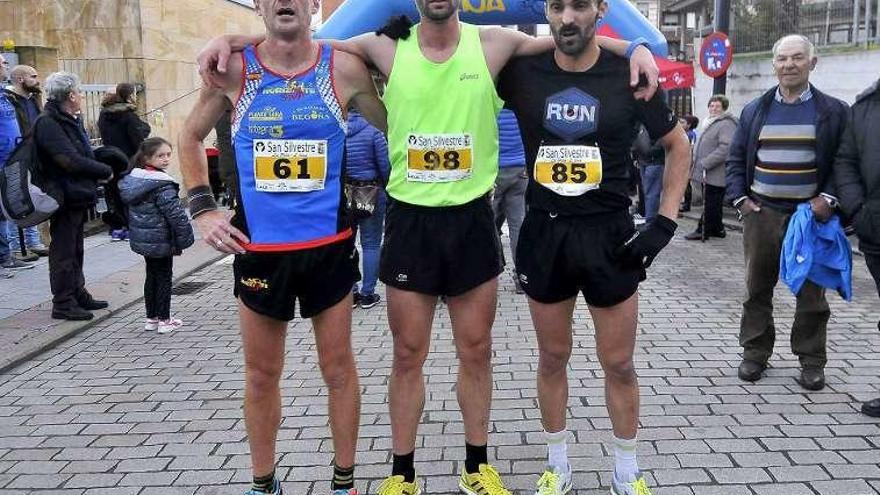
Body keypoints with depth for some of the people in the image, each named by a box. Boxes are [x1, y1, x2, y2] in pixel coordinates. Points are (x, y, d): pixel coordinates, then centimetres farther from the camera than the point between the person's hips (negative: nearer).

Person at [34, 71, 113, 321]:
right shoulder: (48, 124, -17)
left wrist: (98, 172, -3)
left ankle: (78, 295, 30)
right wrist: (105, 171, -14)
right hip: (65, 198, -10)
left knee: (75, 249, 18)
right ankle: (63, 304, 6)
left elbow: (84, 155, 16)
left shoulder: (70, 120, 14)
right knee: (63, 251, -2)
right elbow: (72, 161, -24)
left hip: (78, 197, 10)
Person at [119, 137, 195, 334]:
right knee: (164, 278, 3)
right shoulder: (161, 184, -21)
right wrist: (185, 238, -14)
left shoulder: (131, 179, 6)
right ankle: (164, 320, 9)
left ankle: (151, 318, 24)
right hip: (161, 240, -8)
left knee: (151, 276, 17)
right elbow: (175, 214, -21)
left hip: (141, 239, 8)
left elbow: (131, 211, 15)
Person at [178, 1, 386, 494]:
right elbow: (191, 137, 12)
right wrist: (202, 207, 2)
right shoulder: (234, 70, -1)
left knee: (338, 366, 9)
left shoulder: (343, 68, -4)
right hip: (259, 246, 1)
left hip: (329, 243, 0)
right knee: (261, 373, 12)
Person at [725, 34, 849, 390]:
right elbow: (736, 158, 11)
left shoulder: (833, 111, 3)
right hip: (761, 214, 2)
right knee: (757, 289, 8)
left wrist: (829, 198, -12)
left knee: (811, 292, 6)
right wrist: (739, 198, 0)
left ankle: (812, 361, 17)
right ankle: (755, 353, 20)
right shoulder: (755, 110, 9)